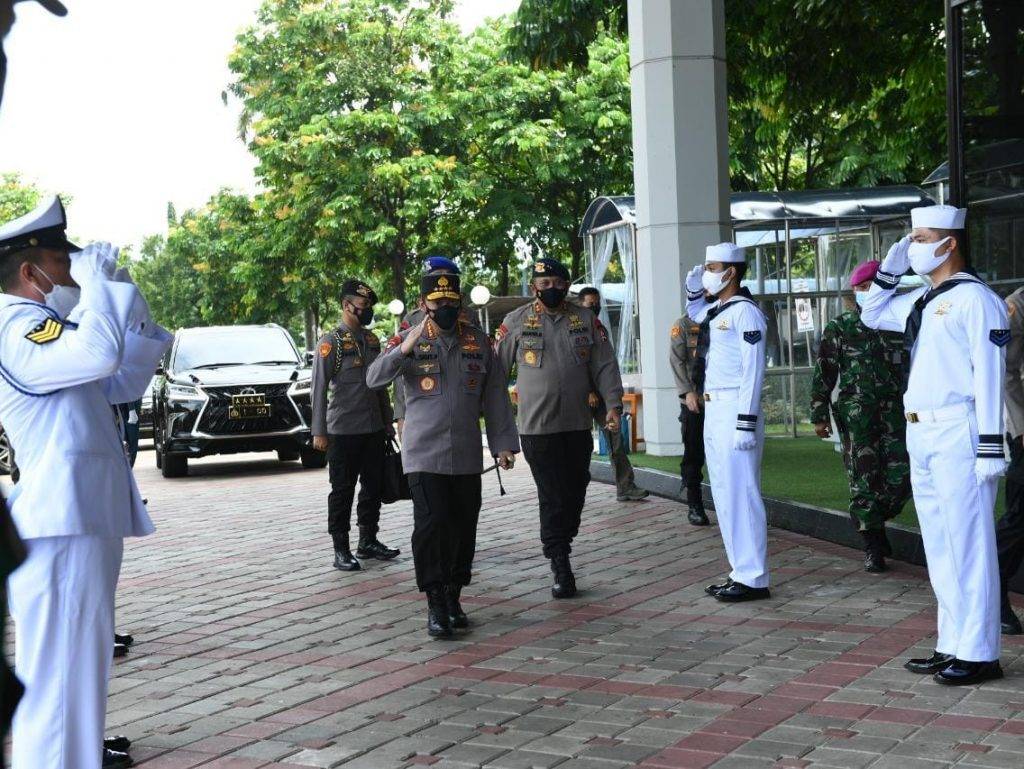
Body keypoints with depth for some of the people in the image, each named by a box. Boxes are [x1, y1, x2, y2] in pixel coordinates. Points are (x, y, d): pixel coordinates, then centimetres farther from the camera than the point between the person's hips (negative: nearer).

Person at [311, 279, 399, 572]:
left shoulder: (372, 340, 11)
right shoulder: (331, 342, -9)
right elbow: (319, 388, -10)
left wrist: (388, 423, 17)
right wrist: (319, 432, -13)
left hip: (374, 429, 7)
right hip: (343, 431, -6)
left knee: (373, 487, 12)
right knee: (342, 490, 0)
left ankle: (368, 541, 25)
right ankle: (341, 550, 7)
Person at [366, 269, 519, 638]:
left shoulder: (478, 341, 9)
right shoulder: (409, 340, 0)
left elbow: (495, 396, 11)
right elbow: (373, 378, -13)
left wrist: (503, 444, 6)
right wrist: (403, 350, -28)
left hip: (467, 455, 3)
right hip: (423, 454, -3)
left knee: (464, 527, 7)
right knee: (430, 524, -11)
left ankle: (454, 597, 22)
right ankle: (436, 604, -5)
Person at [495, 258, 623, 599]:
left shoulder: (586, 320, 9)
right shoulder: (516, 322, 2)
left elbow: (605, 365, 7)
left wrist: (613, 404, -4)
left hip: (578, 426, 3)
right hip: (537, 427, -3)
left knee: (575, 492, 10)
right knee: (552, 496, -5)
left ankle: (562, 547, 29)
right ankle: (561, 568, 1)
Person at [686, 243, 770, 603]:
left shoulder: (744, 311, -12)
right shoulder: (715, 311, 15)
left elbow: (753, 371, -18)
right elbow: (695, 314, 42)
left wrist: (746, 423, -23)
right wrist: (693, 289, 21)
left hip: (734, 410, -10)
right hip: (713, 410, 10)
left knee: (740, 494, -8)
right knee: (724, 494, 12)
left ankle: (754, 579, -5)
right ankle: (741, 571, 20)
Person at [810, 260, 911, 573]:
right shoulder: (839, 327, 3)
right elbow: (824, 373, 2)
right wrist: (819, 415, -3)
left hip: (895, 410, 3)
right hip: (856, 414, -2)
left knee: (901, 474, -5)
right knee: (864, 477, -3)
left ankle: (873, 522, 22)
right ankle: (873, 547, 7)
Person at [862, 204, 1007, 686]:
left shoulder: (974, 298, -11)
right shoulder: (921, 301, 15)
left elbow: (989, 375, -16)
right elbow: (872, 315, 33)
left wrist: (991, 447, -19)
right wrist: (889, 271, 17)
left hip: (957, 434, -9)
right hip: (921, 435, 9)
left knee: (968, 543, -5)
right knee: (938, 545, 13)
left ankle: (978, 654, 1)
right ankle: (952, 646, 22)